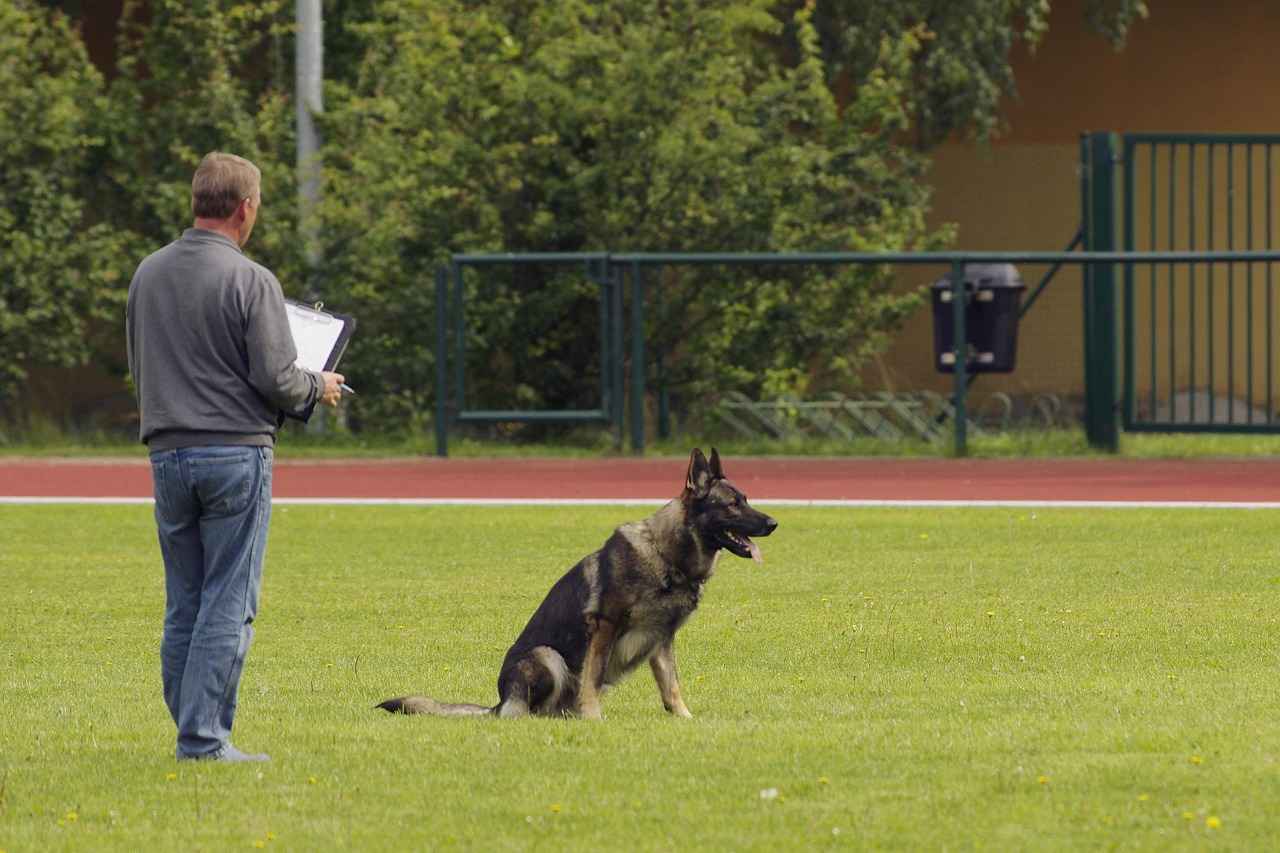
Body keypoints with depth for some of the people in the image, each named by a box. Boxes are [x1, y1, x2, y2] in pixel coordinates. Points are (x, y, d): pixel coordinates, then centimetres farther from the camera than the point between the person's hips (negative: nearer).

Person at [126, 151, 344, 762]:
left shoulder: (147, 275, 9)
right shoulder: (250, 281, -11)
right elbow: (277, 379, -12)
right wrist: (319, 387, 8)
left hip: (168, 454, 6)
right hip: (235, 451, -6)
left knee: (183, 607, 11)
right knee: (227, 607, -3)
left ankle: (192, 729, 13)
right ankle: (204, 739, -6)